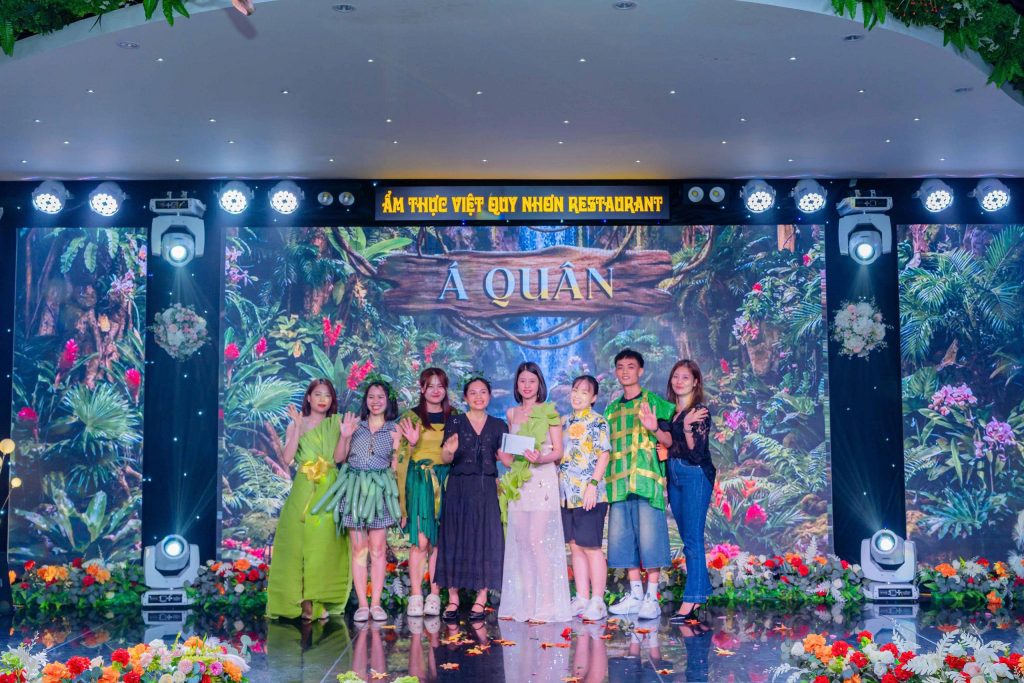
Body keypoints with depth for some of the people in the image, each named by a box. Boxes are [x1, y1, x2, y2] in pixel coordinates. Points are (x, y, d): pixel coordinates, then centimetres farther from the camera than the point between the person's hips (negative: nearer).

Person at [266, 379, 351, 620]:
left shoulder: (335, 424, 11)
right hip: (304, 491, -1)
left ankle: (320, 602, 4)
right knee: (301, 543, -5)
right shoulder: (295, 425, 9)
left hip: (330, 491, 1)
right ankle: (304, 602, -1)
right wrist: (298, 426, -10)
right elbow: (288, 458, -7)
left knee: (326, 545, -2)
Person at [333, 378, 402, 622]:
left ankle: (376, 603, 2)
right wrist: (344, 436, -8)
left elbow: (395, 466, 11)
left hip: (380, 491, 0)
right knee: (358, 548, -1)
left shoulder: (393, 431, 8)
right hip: (355, 489, 0)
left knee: (378, 549, -3)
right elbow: (338, 458, 5)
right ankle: (362, 604, 3)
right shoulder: (355, 425, 8)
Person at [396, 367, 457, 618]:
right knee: (421, 541, -10)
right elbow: (402, 455, 5)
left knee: (439, 541, 0)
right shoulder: (411, 417, 6)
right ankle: (415, 596, -6)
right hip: (419, 481, -2)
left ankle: (434, 596, 4)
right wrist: (412, 443, -13)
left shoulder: (454, 417, 13)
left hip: (445, 481, 2)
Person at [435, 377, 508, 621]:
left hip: (487, 488, 1)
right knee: (455, 539, -1)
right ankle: (453, 599, 4)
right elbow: (446, 458, -3)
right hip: (458, 488, -1)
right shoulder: (454, 422, 5)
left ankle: (481, 599, 5)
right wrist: (449, 451, -26)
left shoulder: (499, 425, 10)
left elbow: (507, 460, 8)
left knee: (486, 539, -1)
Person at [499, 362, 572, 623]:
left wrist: (541, 458, -20)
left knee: (537, 541, -12)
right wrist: (507, 457, 3)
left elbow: (558, 451, -2)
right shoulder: (512, 414, 15)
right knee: (521, 543, 4)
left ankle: (546, 606, -9)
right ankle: (524, 604, 9)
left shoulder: (549, 412, 1)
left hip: (542, 479, -5)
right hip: (518, 482, 5)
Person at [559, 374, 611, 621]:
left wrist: (593, 484, -18)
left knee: (591, 547, -5)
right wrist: (557, 485, 15)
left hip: (588, 494, -7)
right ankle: (582, 598, 14)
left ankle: (597, 602, 0)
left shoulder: (597, 421, -5)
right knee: (575, 546, 8)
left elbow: (603, 455, -11)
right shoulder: (566, 422, 16)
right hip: (567, 494, 7)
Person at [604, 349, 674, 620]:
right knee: (623, 537, 6)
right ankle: (635, 594, 14)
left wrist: (654, 429, -20)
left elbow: (670, 441, -1)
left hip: (647, 478, -6)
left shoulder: (653, 401, 4)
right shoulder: (612, 409, 19)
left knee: (649, 536, -7)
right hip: (619, 482, 6)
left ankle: (652, 597, -3)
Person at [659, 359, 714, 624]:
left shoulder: (700, 412, -9)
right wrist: (654, 428, -4)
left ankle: (690, 603, -12)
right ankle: (701, 593, 19)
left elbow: (696, 452, -14)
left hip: (696, 475, -7)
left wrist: (687, 428, -28)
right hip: (673, 476, 7)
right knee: (687, 538, 11)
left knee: (693, 539, -10)